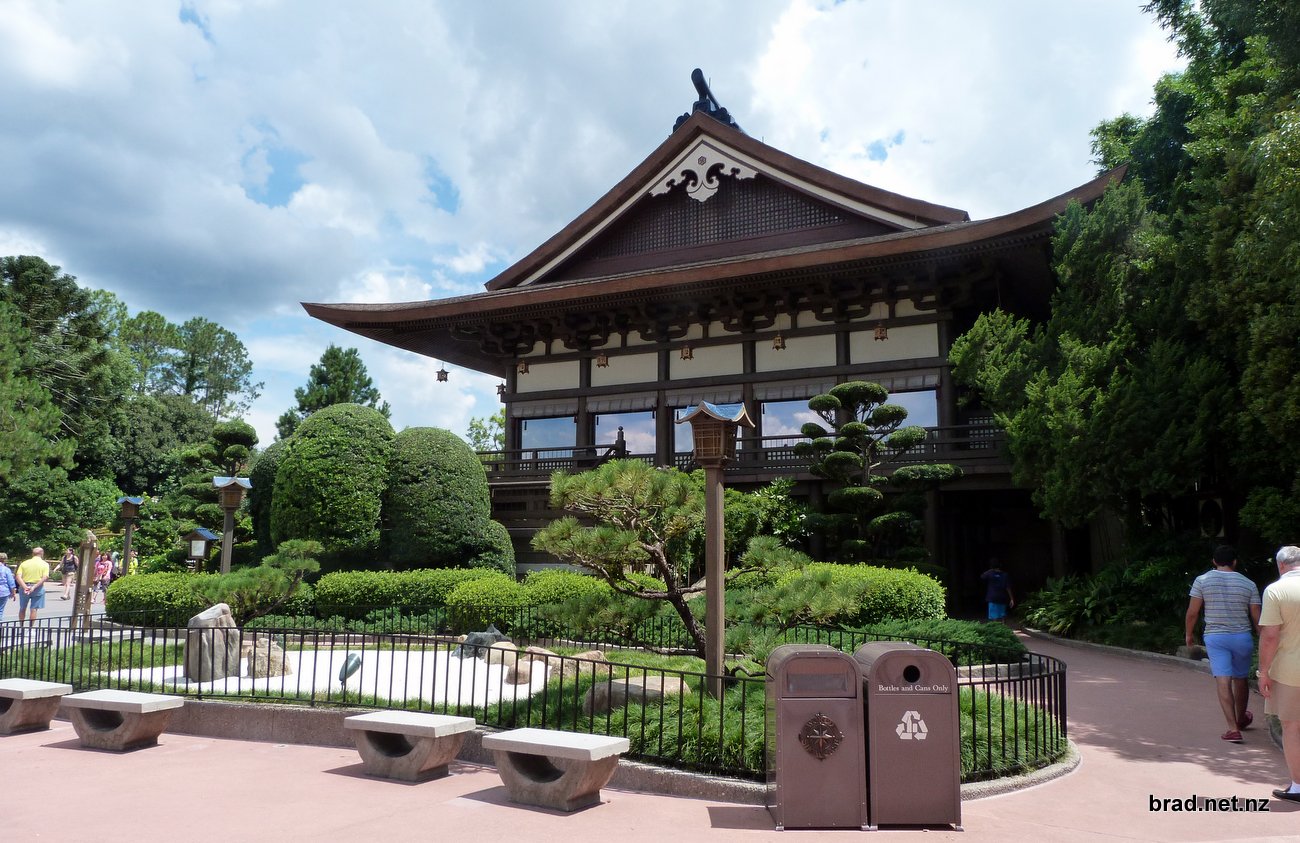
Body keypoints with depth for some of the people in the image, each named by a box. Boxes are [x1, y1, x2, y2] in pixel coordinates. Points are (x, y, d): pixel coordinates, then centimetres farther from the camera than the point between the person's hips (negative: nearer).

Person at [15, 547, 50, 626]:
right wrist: (34, 587, -17)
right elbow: (45, 577, -14)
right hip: (38, 588, -2)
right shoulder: (45, 564, -1)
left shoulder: (24, 563, 5)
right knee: (33, 609, 3)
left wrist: (25, 587, -17)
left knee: (22, 609, 17)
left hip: (24, 587, 2)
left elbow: (18, 577, -8)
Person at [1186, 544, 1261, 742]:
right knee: (1240, 679, 20)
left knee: (1223, 682, -5)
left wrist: (1189, 634, 9)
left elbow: (1192, 612, -5)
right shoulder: (1248, 584, 1)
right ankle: (1241, 719, 40)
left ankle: (1233, 728, -13)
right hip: (1243, 637, 2)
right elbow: (1256, 618, 1)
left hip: (1215, 637, -2)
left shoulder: (1202, 581, -4)